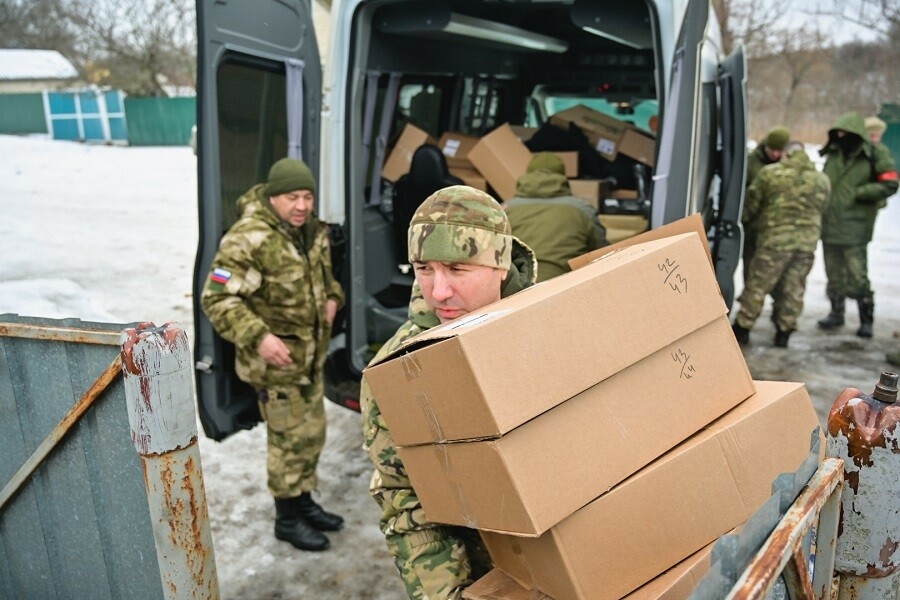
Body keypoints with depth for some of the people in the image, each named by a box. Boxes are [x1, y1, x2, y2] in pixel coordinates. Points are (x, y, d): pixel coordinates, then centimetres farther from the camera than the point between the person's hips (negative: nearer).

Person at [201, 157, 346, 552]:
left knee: (312, 433, 19)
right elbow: (217, 299, -24)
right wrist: (259, 337, -34)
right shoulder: (248, 239, -23)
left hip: (311, 353, 9)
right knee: (290, 439, 3)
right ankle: (287, 519, 23)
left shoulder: (311, 230, 5)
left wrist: (331, 297, 4)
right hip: (274, 358, -8)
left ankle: (304, 502, 38)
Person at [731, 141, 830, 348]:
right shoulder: (822, 180, 10)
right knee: (794, 289, 11)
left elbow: (750, 204, 2)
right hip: (808, 241, 4)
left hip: (775, 239, -4)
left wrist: (761, 219, 22)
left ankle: (742, 329, 10)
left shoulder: (770, 173, -3)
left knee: (757, 285, 4)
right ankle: (784, 332, 18)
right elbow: (819, 208, 15)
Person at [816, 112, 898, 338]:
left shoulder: (875, 154, -6)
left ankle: (866, 319, 6)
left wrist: (856, 193, -13)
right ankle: (836, 313, 27)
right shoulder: (834, 153, 10)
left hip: (855, 227, -6)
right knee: (834, 273, 14)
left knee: (857, 275, -6)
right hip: (829, 223, 6)